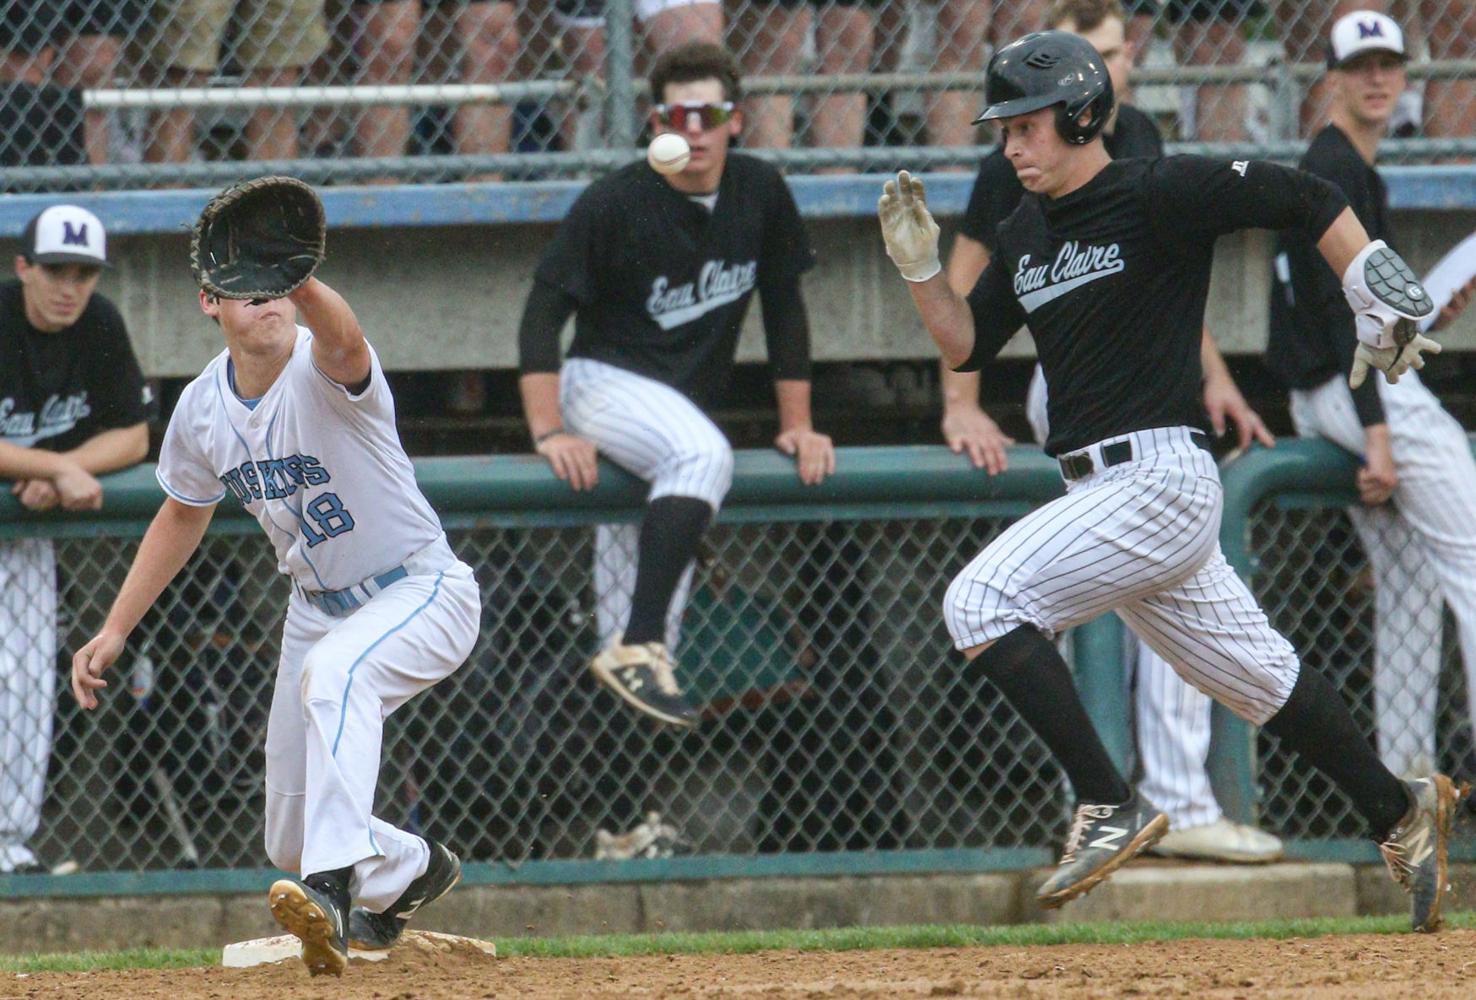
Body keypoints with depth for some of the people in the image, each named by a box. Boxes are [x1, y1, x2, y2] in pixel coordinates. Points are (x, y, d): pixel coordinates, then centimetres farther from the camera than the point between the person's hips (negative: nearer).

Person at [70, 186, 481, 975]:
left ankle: (336, 883, -44)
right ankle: (409, 871, 40)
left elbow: (340, 341, -52)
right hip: (318, 608, 7)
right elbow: (183, 516, 13)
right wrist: (113, 632, 13)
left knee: (333, 671, -40)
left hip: (421, 592, -7)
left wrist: (304, 284, -74)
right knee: (291, 843, 9)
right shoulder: (203, 408, -5)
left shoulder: (324, 370, -24)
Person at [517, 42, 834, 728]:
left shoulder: (760, 194, 3)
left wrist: (797, 424, 8)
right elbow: (543, 313, -14)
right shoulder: (616, 204, -12)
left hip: (681, 408, 6)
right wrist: (549, 432, -24)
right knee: (703, 453, -36)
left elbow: (784, 309, 12)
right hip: (602, 383, -6)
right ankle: (636, 648, -42)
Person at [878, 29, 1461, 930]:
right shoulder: (1028, 234, 14)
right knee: (1259, 677, 15)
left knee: (982, 602, -19)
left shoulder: (1158, 196, -10)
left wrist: (1382, 312, -9)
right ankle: (1402, 813, 27)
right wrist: (921, 267, 6)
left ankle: (1111, 809, -18)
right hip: (1103, 489, 9)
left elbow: (1315, 203, -8)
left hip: (1161, 476, -9)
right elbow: (967, 347, 21)